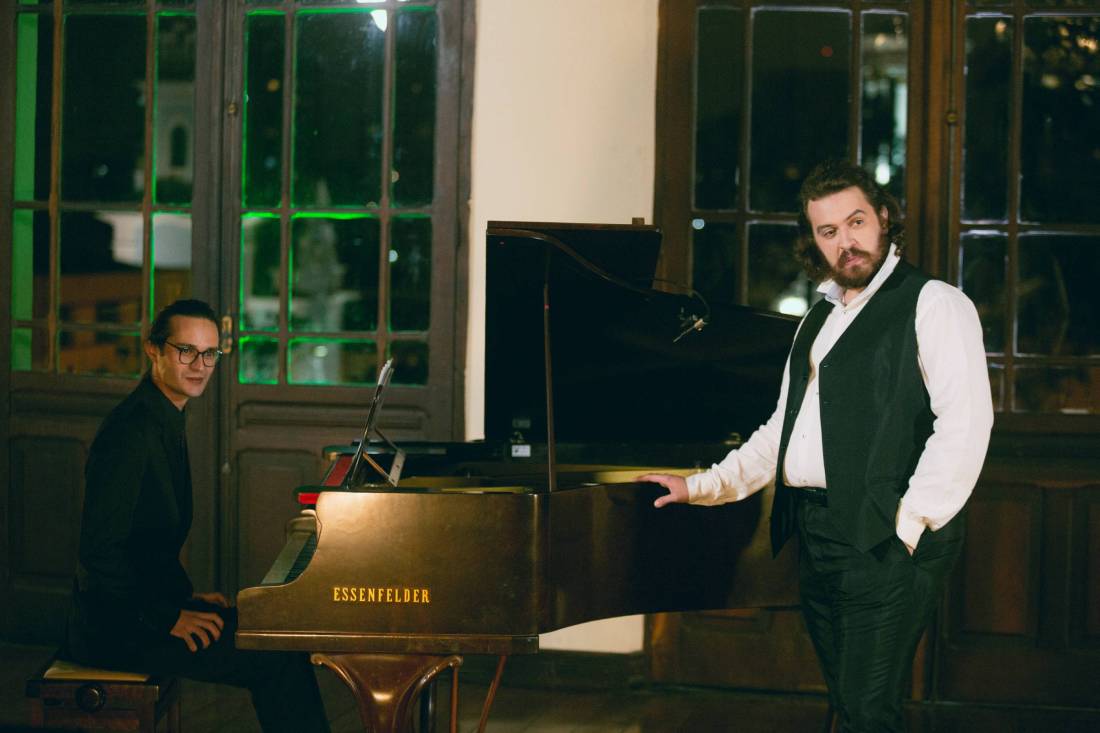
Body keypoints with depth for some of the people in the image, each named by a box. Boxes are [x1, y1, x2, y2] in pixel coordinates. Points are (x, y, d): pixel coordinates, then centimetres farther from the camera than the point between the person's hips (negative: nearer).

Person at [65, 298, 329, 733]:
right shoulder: (132, 433, -20)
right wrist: (168, 618, -19)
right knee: (278, 659, -15)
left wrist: (186, 595, 12)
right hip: (117, 624, -10)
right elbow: (100, 550, -25)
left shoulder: (165, 423, 13)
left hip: (149, 602, 10)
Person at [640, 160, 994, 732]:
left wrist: (911, 522, -17)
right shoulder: (819, 321, 22)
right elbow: (780, 433, 28)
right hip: (815, 537, 8)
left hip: (885, 540, -8)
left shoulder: (934, 304, -3)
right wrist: (701, 487, 22)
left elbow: (965, 422, -13)